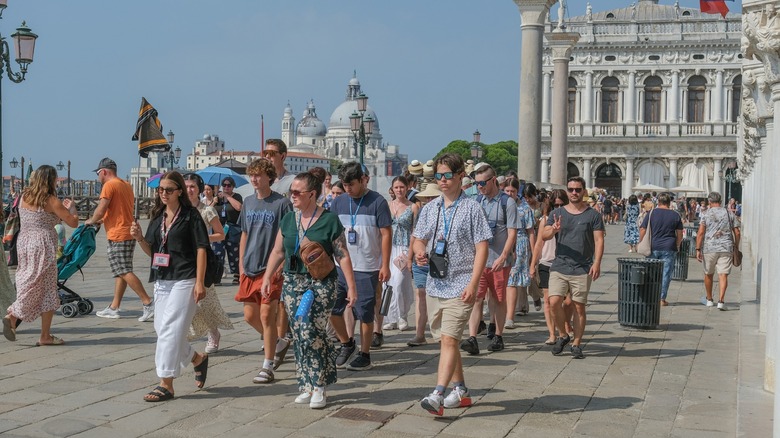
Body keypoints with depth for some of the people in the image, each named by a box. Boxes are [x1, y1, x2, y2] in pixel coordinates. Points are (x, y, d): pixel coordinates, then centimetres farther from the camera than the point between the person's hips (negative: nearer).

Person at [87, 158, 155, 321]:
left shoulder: (109, 185, -10)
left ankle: (148, 303, -17)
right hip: (129, 233, 9)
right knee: (120, 272, 11)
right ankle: (114, 308, 16)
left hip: (118, 235, -9)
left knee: (125, 271, -11)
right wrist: (103, 220, 22)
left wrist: (91, 221, 3)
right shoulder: (127, 185, 17)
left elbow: (101, 210, -16)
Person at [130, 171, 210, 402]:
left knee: (170, 329, -10)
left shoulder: (190, 215, -5)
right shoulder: (158, 217, 13)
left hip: (184, 281, -7)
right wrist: (139, 238, -5)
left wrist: (199, 283, -14)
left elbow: (200, 249, -8)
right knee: (161, 329, 10)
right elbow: (151, 251, 16)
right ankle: (198, 359, 31)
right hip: (161, 281, 7)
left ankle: (166, 384, -4)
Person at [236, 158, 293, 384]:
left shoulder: (282, 203, -7)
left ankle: (267, 367, 2)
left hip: (272, 269, -6)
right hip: (250, 268, 6)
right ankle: (279, 343, 33)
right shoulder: (248, 202, 10)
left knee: (266, 315, -7)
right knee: (250, 315, 9)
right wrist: (241, 264, 12)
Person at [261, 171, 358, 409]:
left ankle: (319, 387, -1)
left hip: (321, 284, -5)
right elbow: (278, 252, 16)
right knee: (299, 335, 5)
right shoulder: (288, 219, 10)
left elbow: (343, 256, -6)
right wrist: (267, 278, 9)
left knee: (310, 331, -14)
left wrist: (351, 287, -9)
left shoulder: (329, 220, -6)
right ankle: (308, 386, 16)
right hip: (293, 283, 5)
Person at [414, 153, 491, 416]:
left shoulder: (472, 208, -5)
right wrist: (419, 252, -8)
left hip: (460, 286, -6)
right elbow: (419, 239, 17)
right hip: (434, 284, 6)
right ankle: (461, 391, 26)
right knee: (445, 340, 13)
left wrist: (473, 284, -17)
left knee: (449, 339, -15)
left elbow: (482, 248, -8)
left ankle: (437, 395, -20)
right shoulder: (430, 208, 10)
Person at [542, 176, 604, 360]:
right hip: (559, 267, 2)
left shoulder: (593, 214, 4)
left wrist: (597, 262, -14)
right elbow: (544, 236, 2)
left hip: (583, 269, -1)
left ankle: (576, 344, 13)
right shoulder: (557, 213, 9)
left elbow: (599, 240, 0)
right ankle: (563, 335, 12)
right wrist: (553, 230, -21)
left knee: (579, 307, 2)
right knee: (554, 302, -11)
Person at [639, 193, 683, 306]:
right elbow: (680, 234, 7)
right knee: (666, 273, 4)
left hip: (653, 247, 0)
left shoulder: (651, 213, -1)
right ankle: (662, 299, 3)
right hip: (669, 249, 0)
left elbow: (642, 230, -2)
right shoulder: (675, 215, 3)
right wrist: (677, 246, 21)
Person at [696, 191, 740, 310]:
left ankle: (709, 300, 28)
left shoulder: (706, 214, 0)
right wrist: (736, 248, 17)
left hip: (709, 248, -1)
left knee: (708, 274, 15)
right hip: (726, 248, 1)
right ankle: (721, 300, -18)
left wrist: (698, 249, -6)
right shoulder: (729, 214, 7)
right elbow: (737, 233, 7)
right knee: (723, 275, -3)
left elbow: (700, 233, -8)